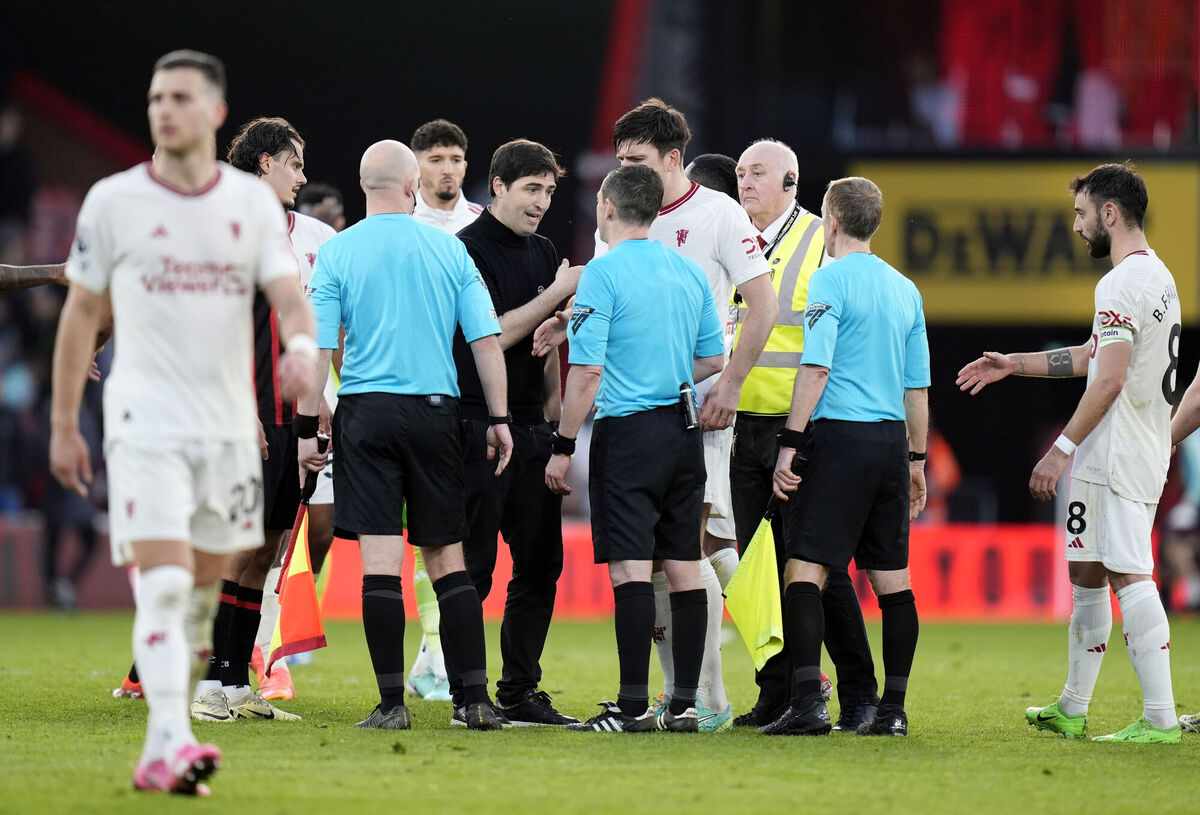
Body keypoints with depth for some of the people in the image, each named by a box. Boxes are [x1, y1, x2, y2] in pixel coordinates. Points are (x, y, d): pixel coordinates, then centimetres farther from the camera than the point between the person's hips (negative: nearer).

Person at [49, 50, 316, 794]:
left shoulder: (254, 201, 5)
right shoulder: (113, 201, 0)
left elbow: (290, 294, -4)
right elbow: (81, 313, 6)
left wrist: (302, 347, -28)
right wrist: (64, 424, 5)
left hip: (229, 425, 4)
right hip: (147, 420, -4)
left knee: (202, 591, 9)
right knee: (164, 581, -18)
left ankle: (161, 755, 20)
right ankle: (172, 742, -24)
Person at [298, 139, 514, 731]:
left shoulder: (337, 252, -1)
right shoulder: (449, 250, 4)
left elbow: (316, 348, -5)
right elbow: (486, 339, 3)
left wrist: (308, 426, 1)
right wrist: (498, 420, 8)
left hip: (367, 413, -2)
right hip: (436, 413, 2)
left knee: (380, 560, -4)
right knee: (447, 557, 8)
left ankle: (392, 703, -7)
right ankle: (475, 698, 5)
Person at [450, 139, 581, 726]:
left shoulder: (543, 252, 17)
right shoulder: (470, 249, -7)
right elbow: (493, 334, -15)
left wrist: (554, 403, 17)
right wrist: (558, 292, -13)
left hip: (533, 428, 8)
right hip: (479, 426, -8)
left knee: (541, 563, 7)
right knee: (474, 566, -5)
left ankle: (520, 692, 13)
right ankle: (467, 693, -1)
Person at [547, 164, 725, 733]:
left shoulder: (603, 274, -10)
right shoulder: (690, 272, 10)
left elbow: (587, 372, -13)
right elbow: (713, 360, 16)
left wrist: (563, 446, -7)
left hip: (627, 430, -7)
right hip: (683, 430, 7)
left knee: (630, 568, -7)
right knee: (684, 567, 7)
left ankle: (633, 705, -10)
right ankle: (684, 702, 8)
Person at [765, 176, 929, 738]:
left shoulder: (830, 280, -6)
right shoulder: (905, 289, 15)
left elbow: (815, 369, -14)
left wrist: (789, 444, -13)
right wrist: (917, 460, 23)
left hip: (842, 437, -7)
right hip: (891, 440, 7)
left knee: (804, 570, -8)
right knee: (892, 577, 9)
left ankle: (807, 701, -19)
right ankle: (893, 708, 8)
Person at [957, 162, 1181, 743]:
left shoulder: (1123, 284, -16)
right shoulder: (1158, 276, 18)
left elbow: (1110, 379, -23)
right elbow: (1095, 357, 28)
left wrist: (1062, 449, -20)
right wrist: (1013, 364, 30)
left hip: (1114, 456, -11)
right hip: (1145, 454, 11)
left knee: (1129, 577, -12)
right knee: (1086, 573, 17)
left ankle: (1159, 718, -17)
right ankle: (1072, 708, 24)